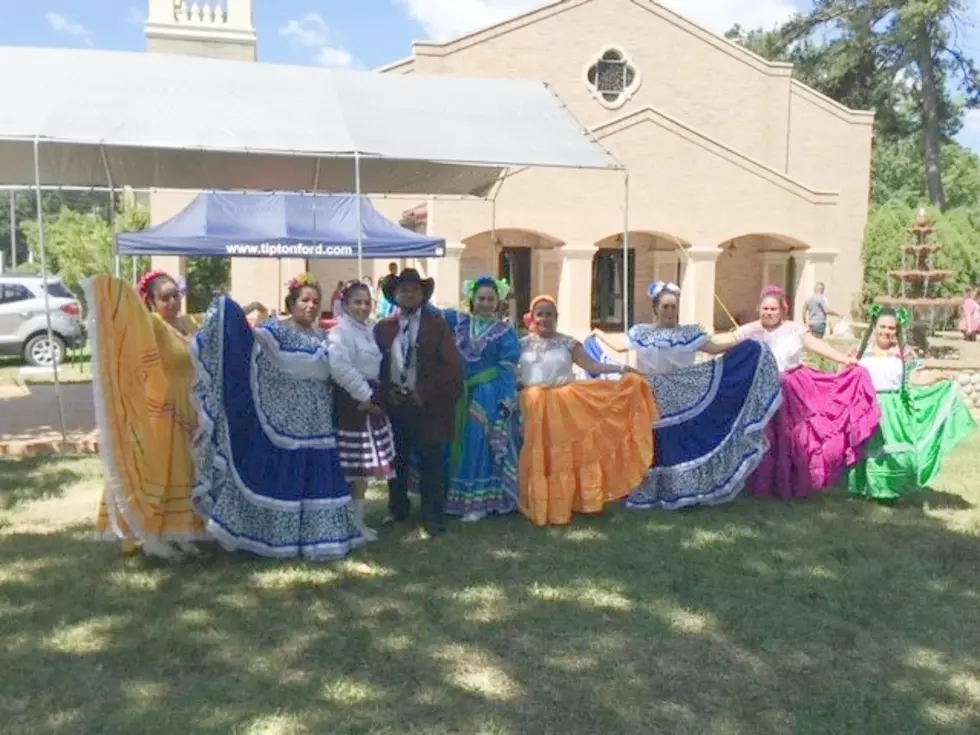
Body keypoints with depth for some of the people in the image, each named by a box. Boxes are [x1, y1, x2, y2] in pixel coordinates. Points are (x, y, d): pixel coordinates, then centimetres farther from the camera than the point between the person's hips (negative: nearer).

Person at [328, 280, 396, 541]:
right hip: (351, 402, -8)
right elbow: (340, 368, -27)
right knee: (353, 466, -2)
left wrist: (374, 396, 6)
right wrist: (365, 396, -21)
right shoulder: (340, 332, -13)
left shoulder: (371, 329, 14)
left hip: (370, 401, 9)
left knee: (366, 465, 13)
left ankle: (358, 519, 25)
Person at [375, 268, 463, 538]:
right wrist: (385, 391, -6)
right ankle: (397, 510, 30)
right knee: (396, 462, 13)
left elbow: (453, 366, -7)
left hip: (428, 407, -3)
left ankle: (431, 519, 12)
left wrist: (426, 393, -13)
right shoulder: (383, 328, 8)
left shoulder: (437, 325, -1)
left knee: (430, 464, 2)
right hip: (393, 405, 3)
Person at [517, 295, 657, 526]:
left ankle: (560, 508, 12)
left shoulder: (567, 343, 4)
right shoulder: (523, 344, 7)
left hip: (564, 406, 0)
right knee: (537, 458, 1)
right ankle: (538, 508, 11)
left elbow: (591, 365, -1)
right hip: (534, 407, 0)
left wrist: (619, 368, -10)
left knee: (562, 456, 3)